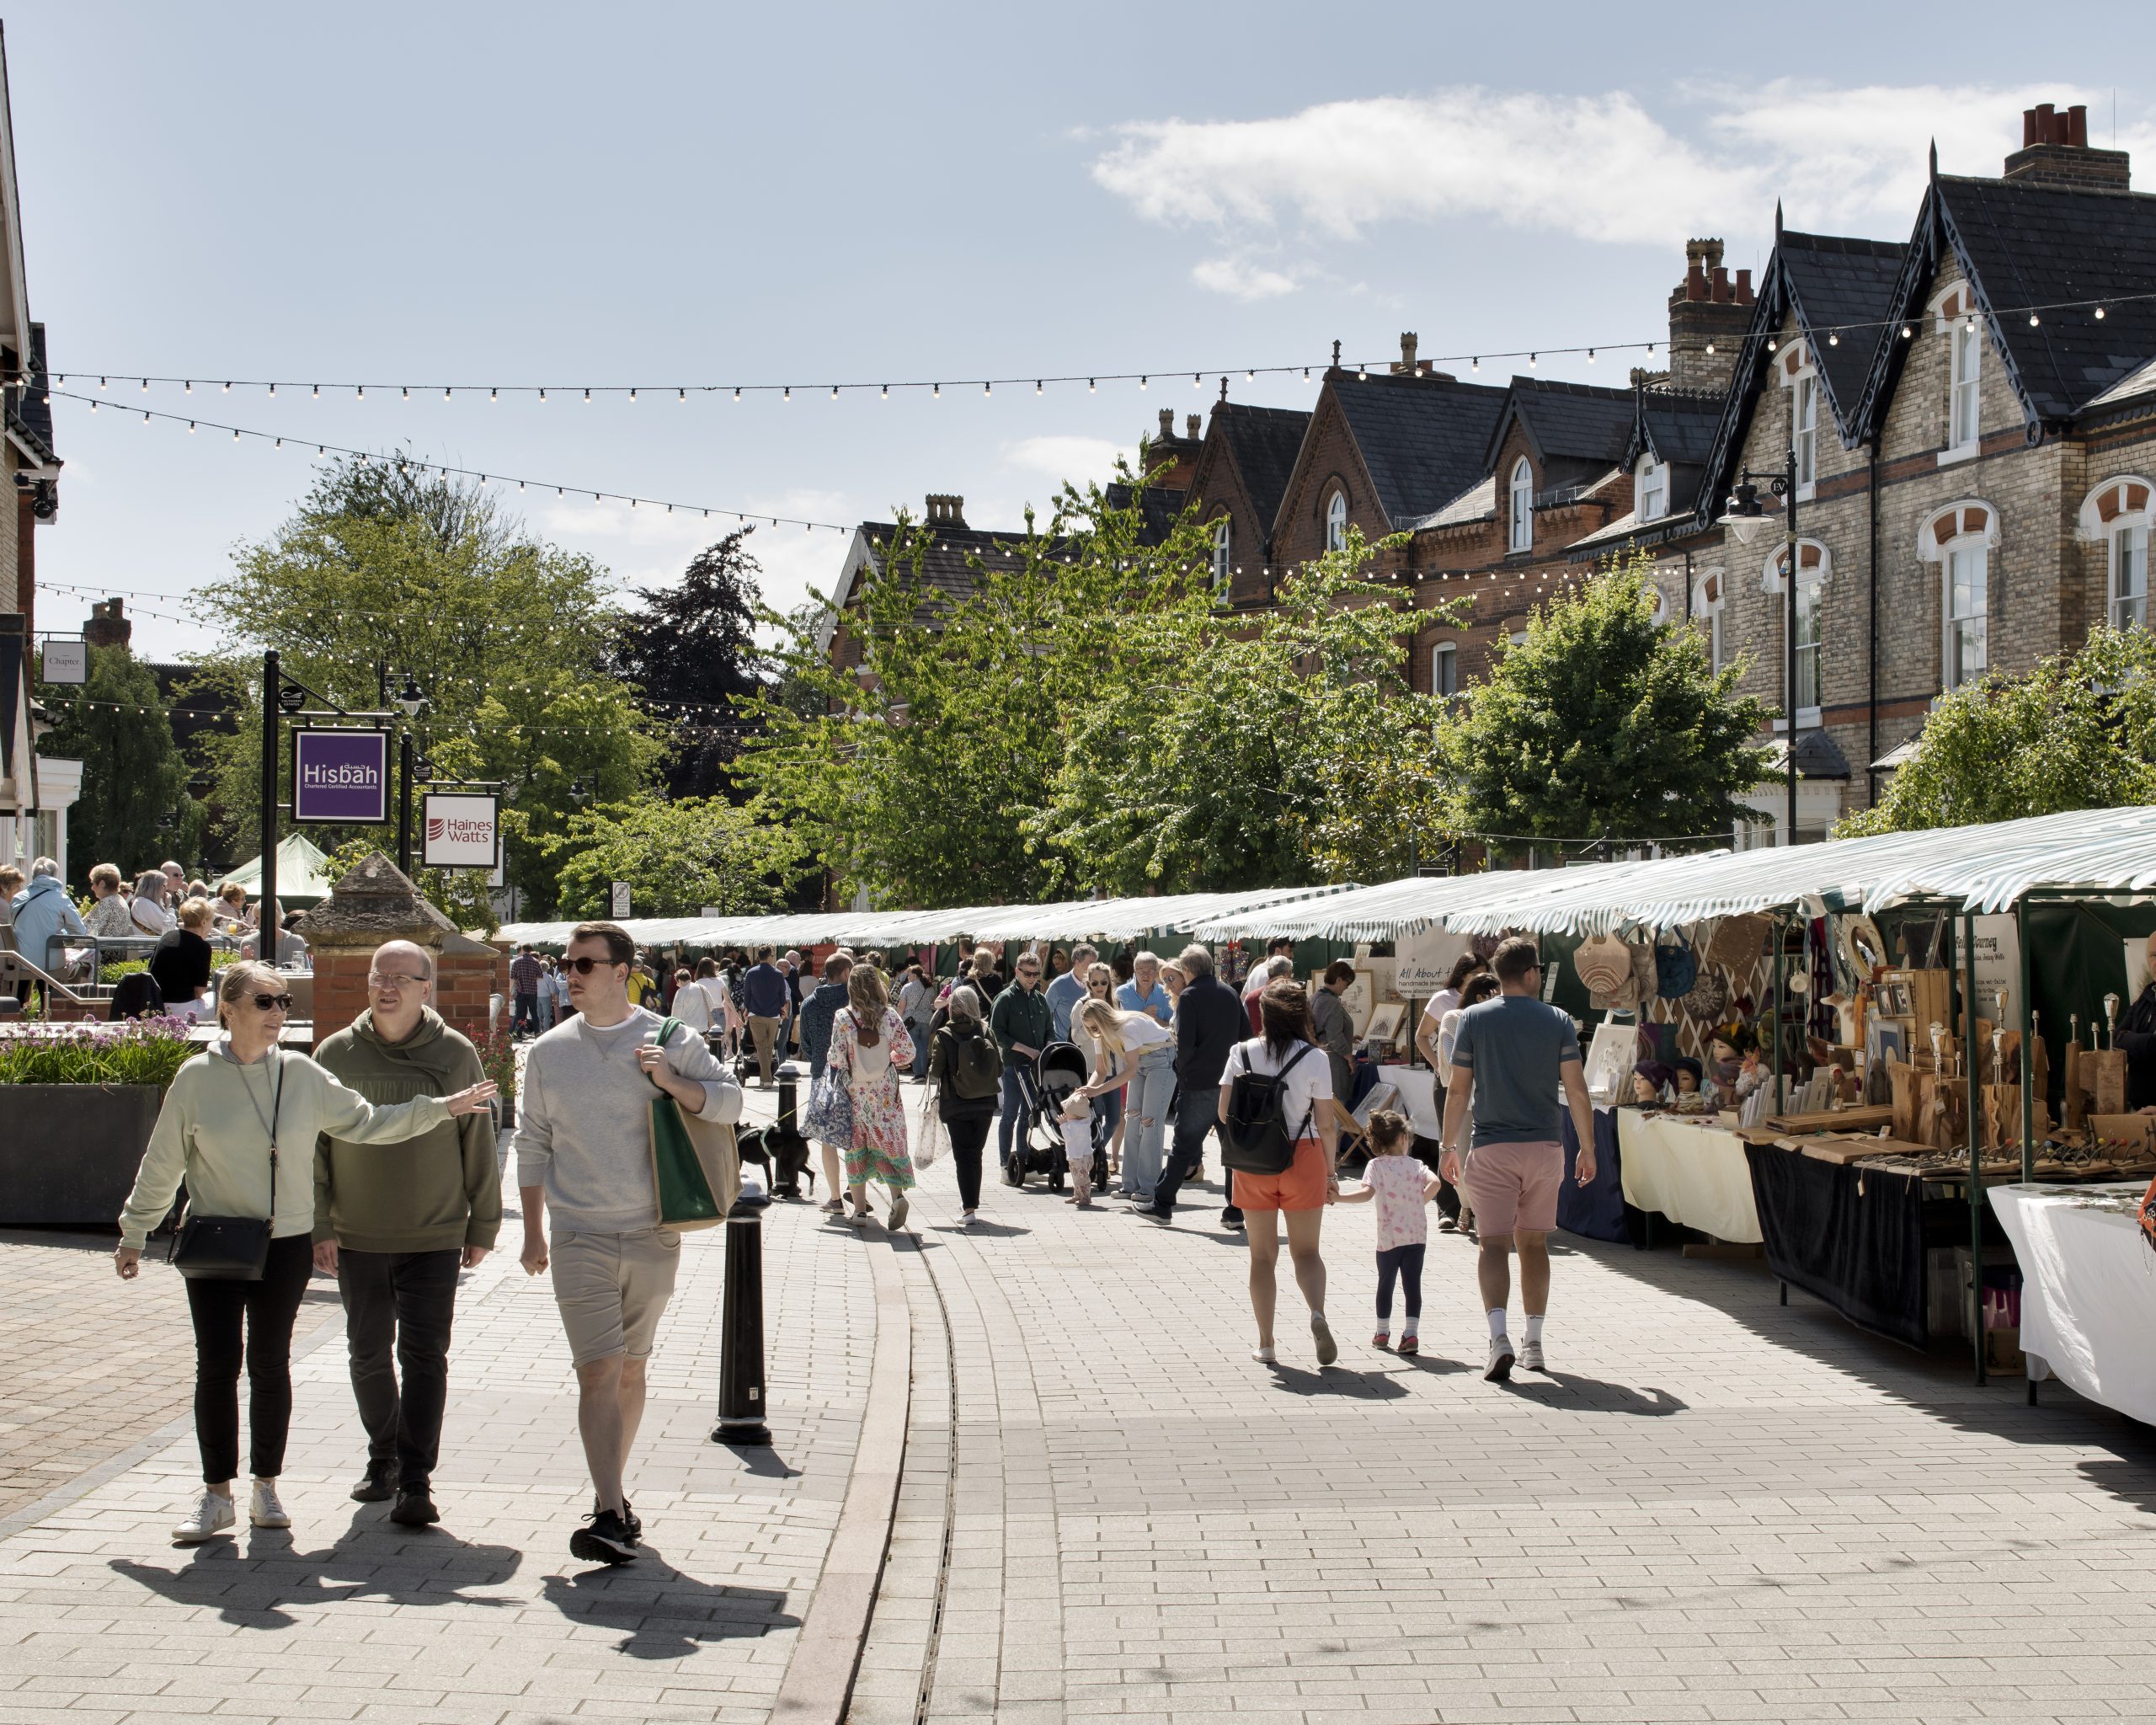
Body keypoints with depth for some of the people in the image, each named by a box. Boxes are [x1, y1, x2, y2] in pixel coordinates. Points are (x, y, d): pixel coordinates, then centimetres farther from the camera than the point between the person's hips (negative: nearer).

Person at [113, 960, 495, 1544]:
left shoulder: (303, 1076, -1)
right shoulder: (196, 1079, -5)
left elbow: (367, 1123, 7)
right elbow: (161, 1166, 4)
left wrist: (441, 1108, 1)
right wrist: (133, 1236, 9)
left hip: (286, 1245, 2)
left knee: (270, 1365, 8)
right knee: (216, 1367, -2)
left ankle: (266, 1486, 21)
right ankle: (215, 1495, 9)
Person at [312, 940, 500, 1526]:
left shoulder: (456, 1055, -1)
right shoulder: (335, 1055, 1)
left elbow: (479, 1144, 4)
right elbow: (313, 1147, 4)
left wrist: (482, 1228, 5)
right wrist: (318, 1226, -3)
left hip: (434, 1237, -2)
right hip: (356, 1237, 2)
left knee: (424, 1356, -7)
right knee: (369, 1354, 12)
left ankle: (415, 1482, -5)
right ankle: (382, 1457, 31)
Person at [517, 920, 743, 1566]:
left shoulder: (669, 1041, 1)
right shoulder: (549, 1051, 5)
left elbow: (730, 1101, 1)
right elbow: (533, 1144, 11)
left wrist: (671, 1081, -16)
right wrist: (533, 1232, 8)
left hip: (653, 1235, 1)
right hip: (580, 1238, -1)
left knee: (631, 1371, 12)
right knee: (598, 1373, -11)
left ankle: (612, 1492, 27)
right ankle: (611, 1516, -16)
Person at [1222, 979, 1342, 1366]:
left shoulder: (1242, 1053, -2)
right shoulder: (1313, 1058, -7)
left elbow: (1225, 1112, 0)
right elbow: (1326, 1123, -5)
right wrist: (1331, 1172, 5)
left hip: (1252, 1161, 1)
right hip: (1302, 1158, -1)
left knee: (1262, 1255, 11)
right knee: (1306, 1251, 9)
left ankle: (1265, 1344, 10)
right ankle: (1317, 1314, -18)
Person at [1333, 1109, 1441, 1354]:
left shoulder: (1376, 1165, -3)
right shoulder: (1415, 1165, 5)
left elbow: (1366, 1193, -19)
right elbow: (1434, 1182, -12)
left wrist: (1337, 1197, -17)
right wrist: (1419, 1202, 4)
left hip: (1389, 1237, -1)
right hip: (1417, 1235, 1)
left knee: (1385, 1284, 15)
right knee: (1412, 1285, 3)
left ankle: (1382, 1333, 26)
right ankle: (1410, 1334, -5)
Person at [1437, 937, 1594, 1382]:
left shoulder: (1473, 1019, -2)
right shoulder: (1557, 1022, 0)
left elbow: (1458, 1090, -2)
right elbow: (1576, 1089, -1)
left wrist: (1448, 1147, 7)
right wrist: (1588, 1148, 7)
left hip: (1491, 1149, -2)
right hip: (1544, 1146, 2)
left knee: (1494, 1244, -4)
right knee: (1534, 1244, 14)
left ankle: (1499, 1338, -23)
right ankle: (1534, 1343, 17)